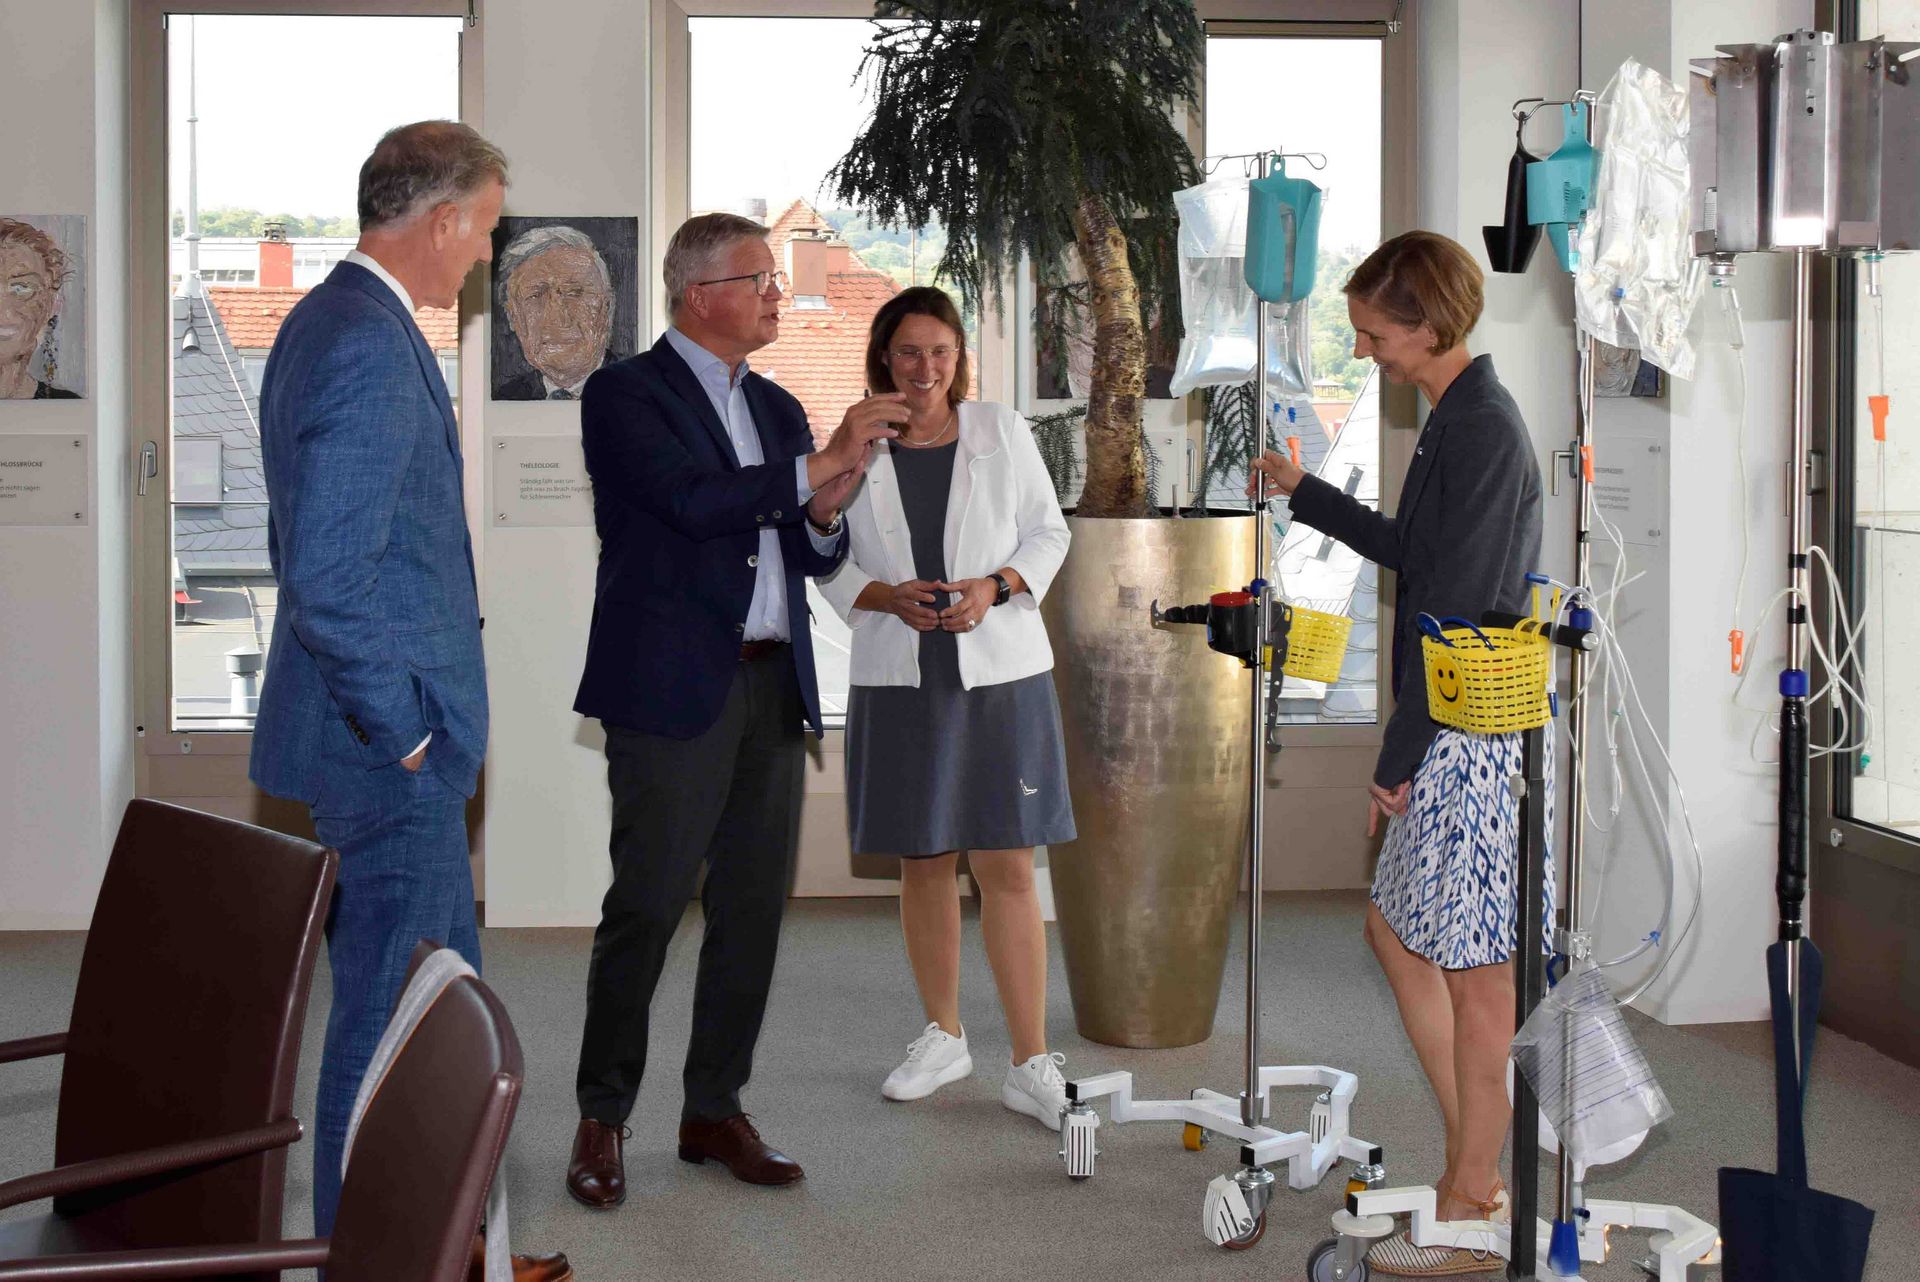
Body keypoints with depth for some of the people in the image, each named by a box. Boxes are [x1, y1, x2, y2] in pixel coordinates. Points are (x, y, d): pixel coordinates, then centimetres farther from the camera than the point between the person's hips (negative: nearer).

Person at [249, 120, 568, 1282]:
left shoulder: (328, 321, 13)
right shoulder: (370, 347, -20)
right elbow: (329, 576, -26)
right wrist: (402, 731, -16)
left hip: (397, 742, 11)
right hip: (388, 750, -11)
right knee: (389, 1015, 1)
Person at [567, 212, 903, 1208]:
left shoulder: (777, 409, 17)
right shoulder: (627, 395, -4)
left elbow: (813, 558, 17)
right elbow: (693, 501, -19)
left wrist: (829, 510, -4)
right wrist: (819, 464, -17)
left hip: (772, 687, 7)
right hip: (674, 687, -7)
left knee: (754, 906, 7)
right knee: (647, 906, -4)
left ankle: (714, 1109, 17)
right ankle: (601, 1119, 7)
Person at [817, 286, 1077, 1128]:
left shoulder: (1001, 433, 3)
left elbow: (1048, 533, 8)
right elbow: (828, 561, 8)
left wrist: (996, 587, -10)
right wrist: (888, 598, -11)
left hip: (998, 674, -1)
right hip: (899, 679, 2)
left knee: (1007, 869, -4)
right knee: (923, 864, 10)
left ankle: (1031, 1068, 1)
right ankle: (943, 1037, 27)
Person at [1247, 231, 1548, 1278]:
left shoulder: (1482, 429, -18)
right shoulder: (1461, 418, 13)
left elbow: (1455, 612, -20)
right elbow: (1412, 556, 26)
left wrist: (1397, 757, -15)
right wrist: (1304, 495, 29)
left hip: (1473, 736, -10)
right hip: (1453, 736, 10)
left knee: (1474, 975, -1)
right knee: (1395, 929, 18)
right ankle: (1475, 1169, 26)